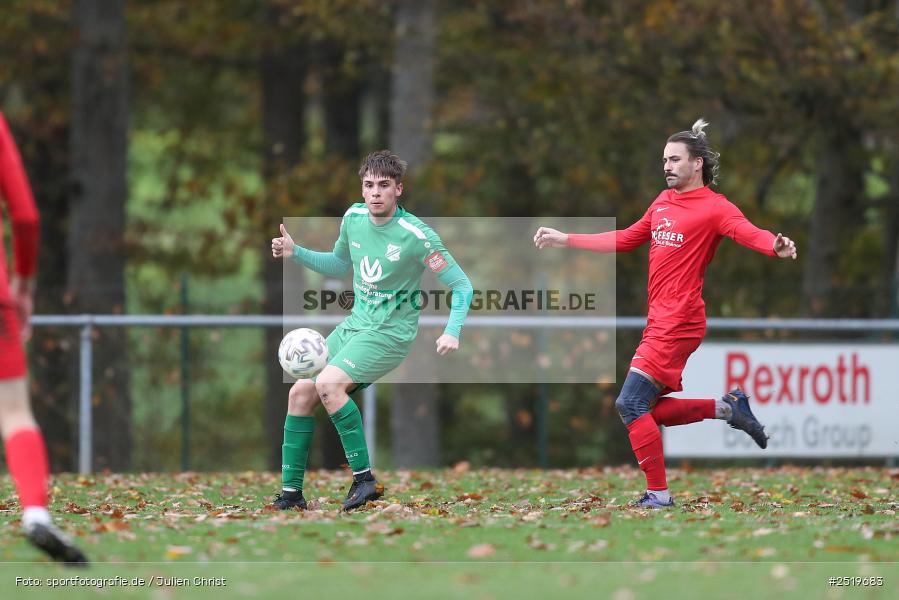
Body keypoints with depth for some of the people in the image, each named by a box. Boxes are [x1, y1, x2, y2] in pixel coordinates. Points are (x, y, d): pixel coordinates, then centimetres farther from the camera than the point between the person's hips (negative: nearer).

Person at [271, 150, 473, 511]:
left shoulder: (415, 235, -18)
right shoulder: (354, 217, 2)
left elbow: (461, 285, -12)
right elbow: (339, 264, 22)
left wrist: (452, 332, -26)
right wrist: (295, 253, 7)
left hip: (390, 332, -7)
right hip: (353, 325, 7)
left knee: (328, 384, -28)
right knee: (300, 393, -1)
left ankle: (364, 479, -21)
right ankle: (290, 492, 7)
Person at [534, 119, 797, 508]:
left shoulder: (714, 207, -9)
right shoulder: (663, 203, 17)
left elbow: (747, 232, -27)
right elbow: (625, 240, 27)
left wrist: (776, 246, -49)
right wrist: (565, 240, 28)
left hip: (679, 323, -9)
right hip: (659, 323, 9)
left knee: (631, 403, -11)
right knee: (651, 410, 9)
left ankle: (658, 493, -5)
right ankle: (727, 407, 19)